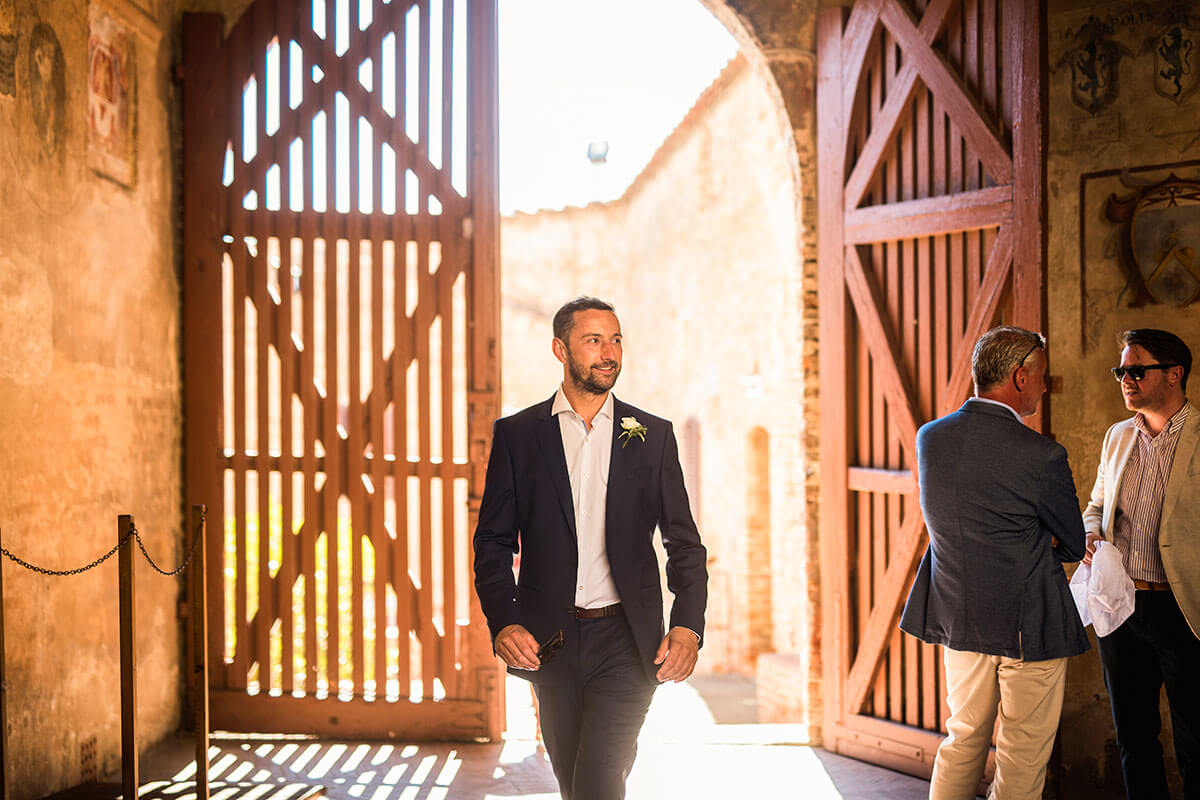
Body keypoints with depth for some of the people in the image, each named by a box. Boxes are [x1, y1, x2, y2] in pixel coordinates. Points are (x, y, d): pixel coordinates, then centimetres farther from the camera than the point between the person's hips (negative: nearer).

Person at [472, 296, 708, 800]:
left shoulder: (653, 436, 5)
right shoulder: (517, 435, 4)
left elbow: (683, 542, 6)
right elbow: (493, 541, 3)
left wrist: (688, 625, -10)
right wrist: (502, 623, -13)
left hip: (627, 640, -1)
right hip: (549, 641, 1)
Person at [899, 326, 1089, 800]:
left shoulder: (930, 437, -1)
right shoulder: (1041, 457, -19)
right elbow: (1073, 546, -5)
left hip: (957, 619, 6)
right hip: (1029, 627, -6)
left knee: (963, 741, 20)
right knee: (1022, 761, 8)